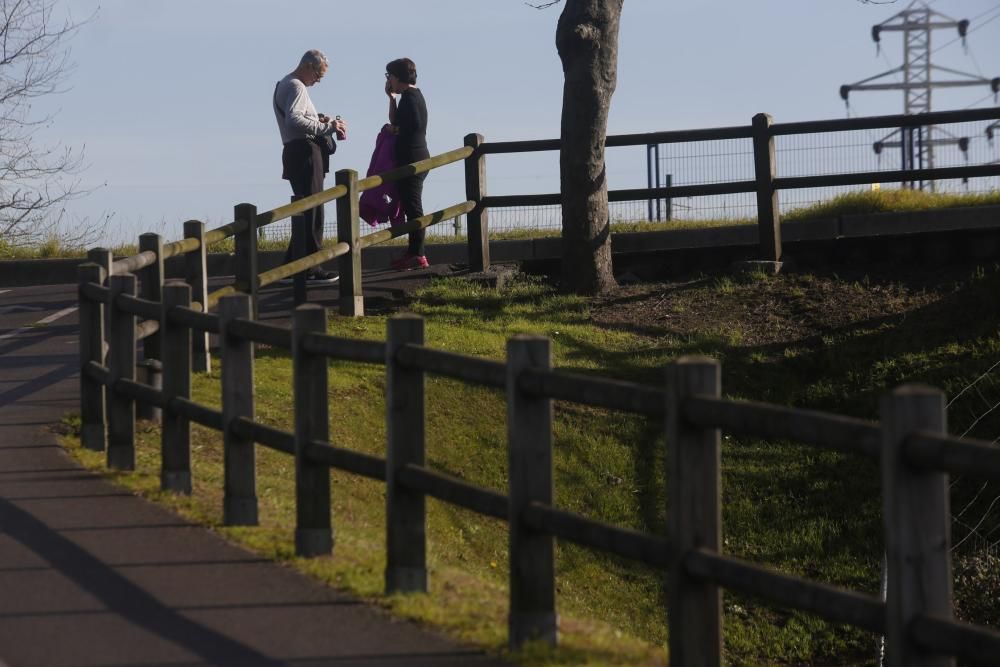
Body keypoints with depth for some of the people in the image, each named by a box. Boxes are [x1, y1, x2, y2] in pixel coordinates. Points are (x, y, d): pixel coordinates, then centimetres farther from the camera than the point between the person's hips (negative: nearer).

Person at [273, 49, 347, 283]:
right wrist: (326, 127, -25)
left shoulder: (284, 85, 20)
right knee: (312, 211, -9)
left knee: (303, 210, 15)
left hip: (296, 152, 11)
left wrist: (318, 119, 11)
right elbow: (294, 120, -27)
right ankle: (311, 268, -10)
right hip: (304, 152, -11)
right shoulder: (297, 87, -12)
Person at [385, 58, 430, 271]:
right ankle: (414, 253, 17)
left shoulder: (410, 97, -13)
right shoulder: (413, 95, 18)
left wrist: (395, 130, -5)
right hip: (416, 159, 11)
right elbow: (395, 121, 23)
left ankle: (417, 255, -10)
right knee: (412, 207, 13)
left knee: (412, 206, -10)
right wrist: (391, 97, 16)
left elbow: (414, 125, -21)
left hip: (412, 160, -11)